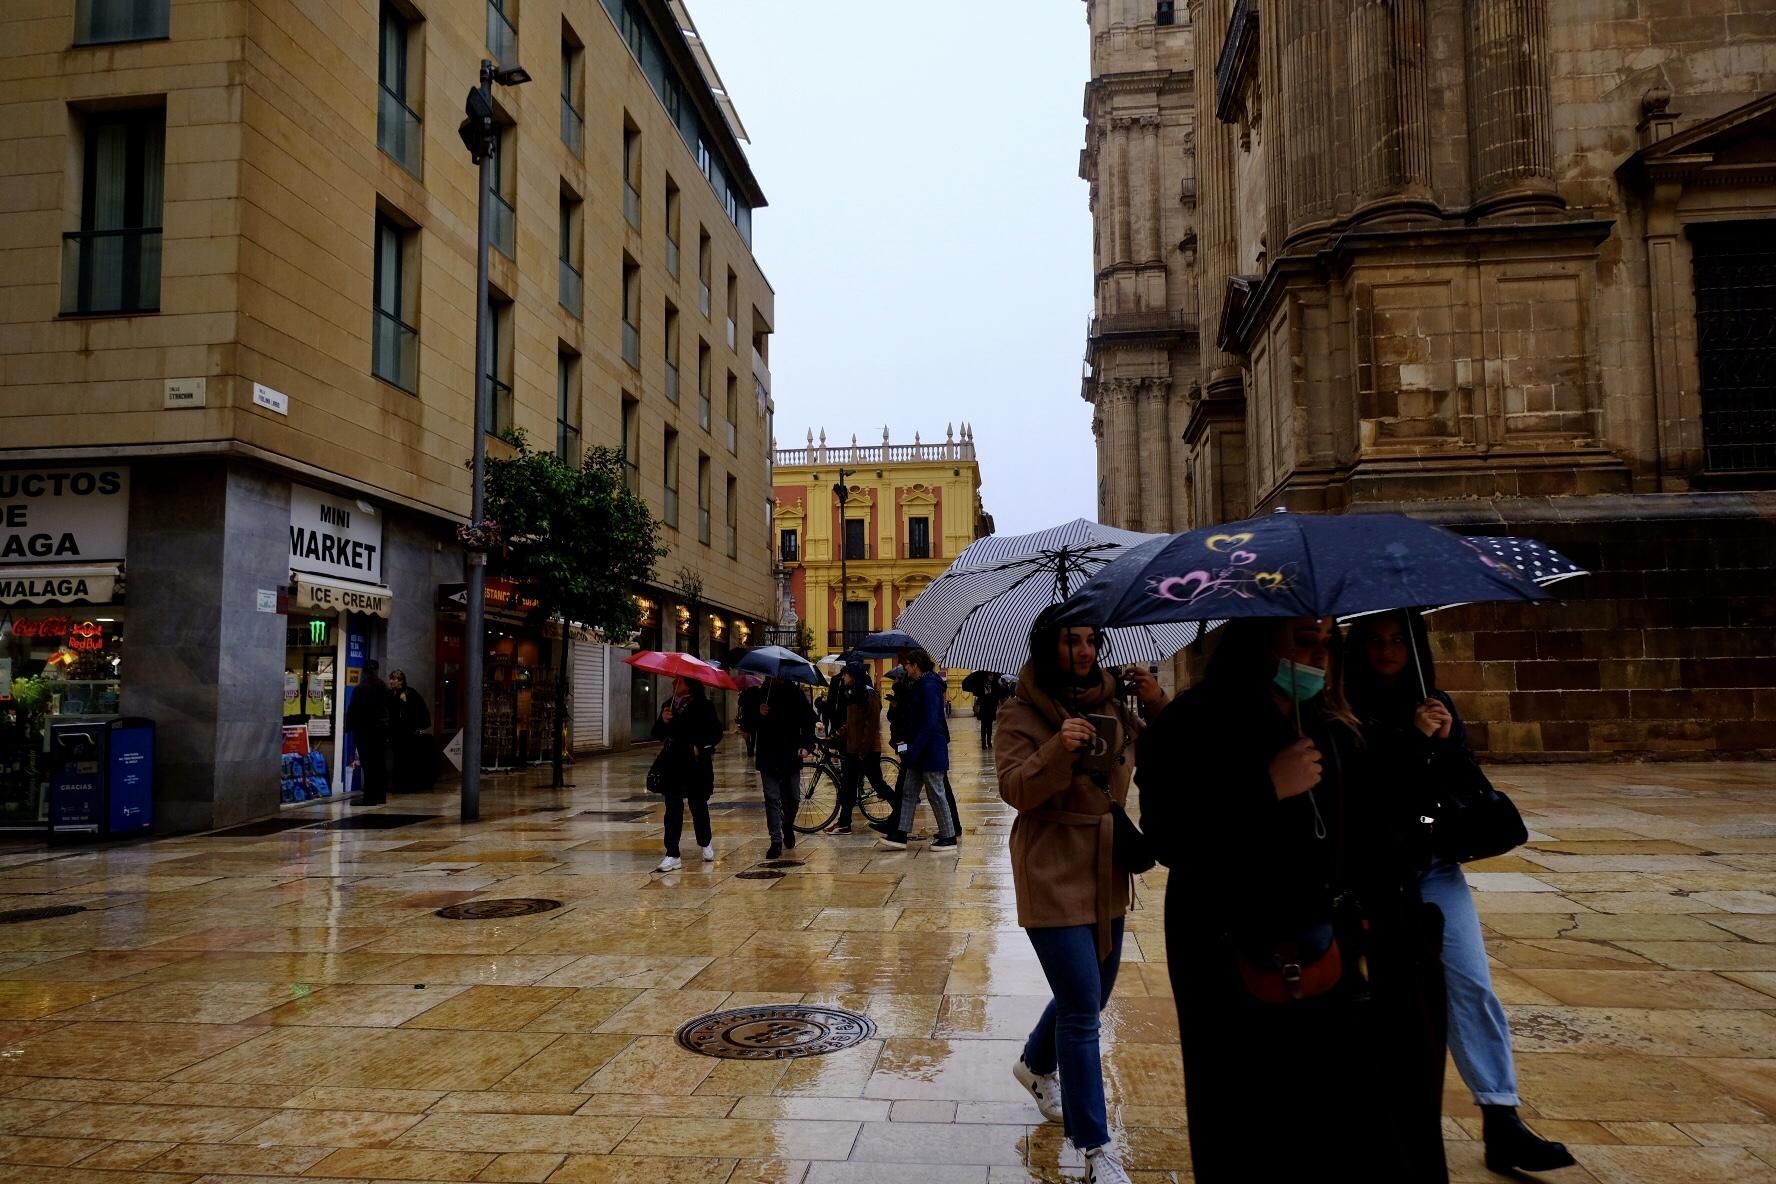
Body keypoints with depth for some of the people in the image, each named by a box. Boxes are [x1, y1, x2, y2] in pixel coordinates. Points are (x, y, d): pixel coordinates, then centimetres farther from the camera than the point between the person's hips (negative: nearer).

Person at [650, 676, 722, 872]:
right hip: (673, 766, 4)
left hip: (697, 766, -3)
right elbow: (658, 734, 8)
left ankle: (706, 843, 34)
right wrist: (663, 721, -11)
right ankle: (672, 855, 2)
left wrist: (700, 746, -17)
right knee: (673, 809, 0)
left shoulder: (704, 706, -6)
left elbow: (716, 734, -5)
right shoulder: (669, 706, 7)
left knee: (698, 805, 9)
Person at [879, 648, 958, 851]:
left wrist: (914, 751, -23)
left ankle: (949, 837, 8)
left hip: (931, 750, -10)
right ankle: (900, 835, 11)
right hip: (920, 751, 10)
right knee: (909, 792, 9)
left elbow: (930, 722, -23)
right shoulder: (919, 685, 14)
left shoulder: (929, 686, -17)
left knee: (936, 794, -1)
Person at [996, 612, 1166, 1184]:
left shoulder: (1112, 701, 5)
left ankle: (1035, 1065, 47)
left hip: (1107, 873, 7)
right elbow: (1014, 789, -18)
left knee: (1090, 994, 20)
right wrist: (1058, 750, -35)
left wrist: (1157, 706, -8)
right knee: (1081, 1009, -6)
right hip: (1055, 877, -6)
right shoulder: (1022, 712, -10)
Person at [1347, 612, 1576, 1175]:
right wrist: (1412, 739, -24)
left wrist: (1447, 742, -15)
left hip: (1434, 865, 3)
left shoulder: (1436, 703, 5)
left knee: (1471, 985, -4)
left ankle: (1502, 1123, 0)